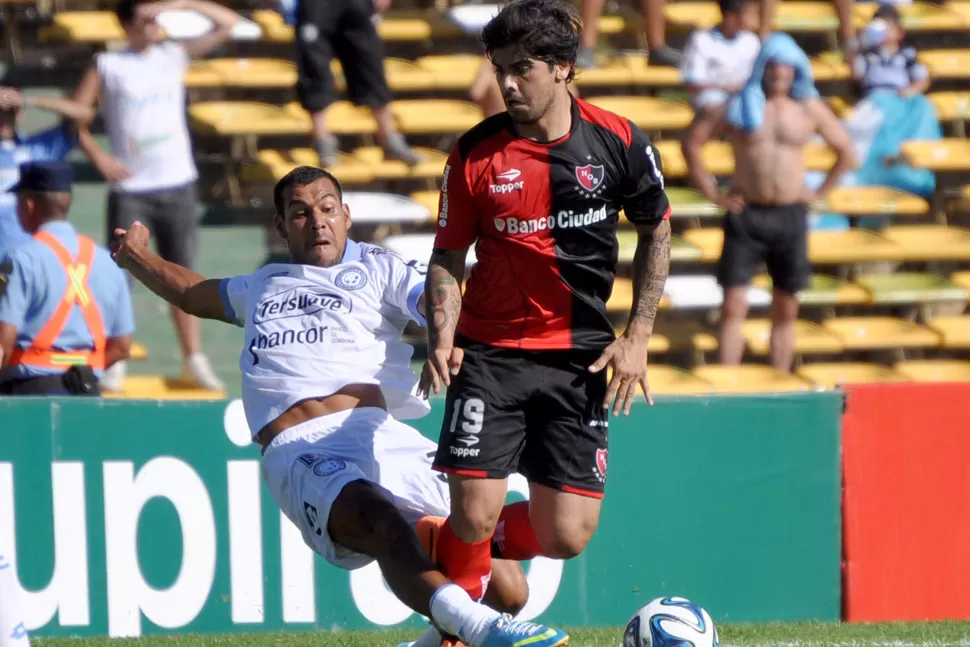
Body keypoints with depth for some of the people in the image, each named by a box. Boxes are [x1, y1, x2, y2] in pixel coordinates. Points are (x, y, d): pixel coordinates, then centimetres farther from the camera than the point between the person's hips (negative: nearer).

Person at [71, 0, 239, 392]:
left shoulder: (175, 56, 6)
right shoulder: (108, 66, -2)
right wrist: (98, 157, -11)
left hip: (176, 183, 3)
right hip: (129, 188, -3)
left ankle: (194, 359, 11)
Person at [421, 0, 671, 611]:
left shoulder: (619, 142, -4)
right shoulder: (477, 154, -5)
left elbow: (657, 232, 11)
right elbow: (448, 256, 4)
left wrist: (637, 337, 3)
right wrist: (442, 337, -13)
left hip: (578, 356, 1)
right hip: (490, 352, -1)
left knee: (565, 537, -3)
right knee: (473, 517, -14)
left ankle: (487, 543, 30)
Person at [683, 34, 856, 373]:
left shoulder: (809, 109, 5)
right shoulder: (739, 106, 0)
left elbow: (846, 152, 15)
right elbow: (692, 143, 6)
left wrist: (818, 193, 6)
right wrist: (712, 192, 0)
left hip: (790, 215, 2)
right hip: (745, 214, -2)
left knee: (786, 309, 6)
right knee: (734, 304, -8)